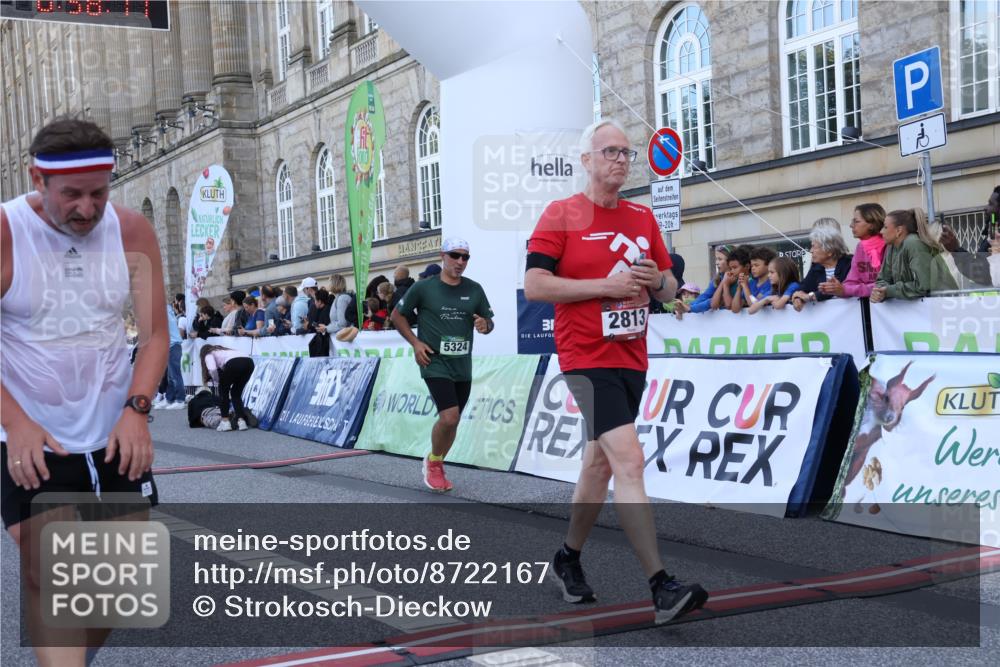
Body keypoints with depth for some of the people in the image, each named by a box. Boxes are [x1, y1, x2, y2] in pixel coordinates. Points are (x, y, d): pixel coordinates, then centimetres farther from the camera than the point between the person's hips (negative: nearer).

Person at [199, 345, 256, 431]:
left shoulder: (209, 355, 23)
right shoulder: (222, 351, 42)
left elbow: (212, 369, -1)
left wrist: (217, 383, 16)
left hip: (234, 364, -6)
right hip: (249, 362, 6)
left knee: (223, 391, 18)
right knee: (236, 393, 24)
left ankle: (225, 422, 13)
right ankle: (241, 421, 13)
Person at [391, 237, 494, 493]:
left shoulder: (474, 289, 5)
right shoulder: (423, 287, -5)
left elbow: (489, 322, 13)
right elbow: (397, 315, 4)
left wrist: (484, 325, -11)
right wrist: (415, 342, -7)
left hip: (463, 366, 5)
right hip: (435, 363, -5)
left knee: (452, 421, 11)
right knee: (449, 417, -18)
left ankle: (436, 467, 32)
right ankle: (433, 462, 9)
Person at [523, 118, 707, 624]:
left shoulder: (643, 218, 13)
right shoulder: (560, 215, -4)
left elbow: (668, 289, 18)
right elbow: (533, 285, -12)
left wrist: (657, 280, -6)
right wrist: (605, 285, -16)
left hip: (631, 358, 7)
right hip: (588, 358, -7)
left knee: (600, 461, 16)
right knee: (628, 460, -17)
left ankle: (568, 558, 34)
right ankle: (661, 587, -18)